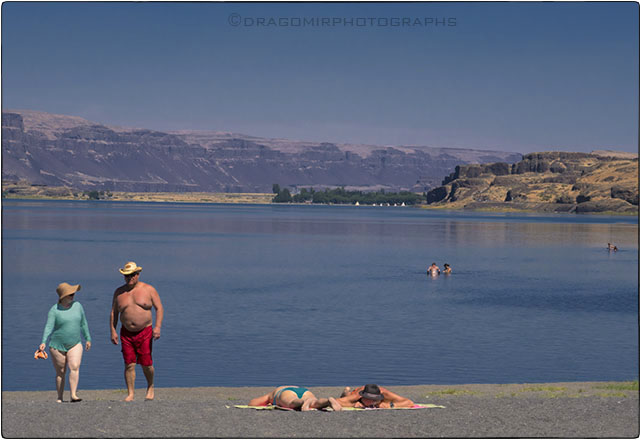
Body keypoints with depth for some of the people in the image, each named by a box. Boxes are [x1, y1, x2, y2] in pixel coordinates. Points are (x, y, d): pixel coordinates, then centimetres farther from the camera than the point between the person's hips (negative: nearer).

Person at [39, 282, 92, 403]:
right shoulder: (54, 310, -8)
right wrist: (44, 342, -28)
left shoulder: (77, 306, 4)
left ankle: (73, 395, -24)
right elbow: (49, 327, -16)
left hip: (75, 345, 2)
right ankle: (59, 398, 14)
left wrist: (88, 339, 17)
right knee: (60, 372, 4)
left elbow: (83, 323, 14)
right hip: (57, 346, -2)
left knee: (74, 367, -18)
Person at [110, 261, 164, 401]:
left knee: (146, 364, -1)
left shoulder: (148, 290, 0)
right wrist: (113, 331, 1)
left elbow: (159, 308, -1)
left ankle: (150, 387, 25)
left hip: (145, 332, -2)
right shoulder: (119, 292, 7)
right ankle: (130, 394, 2)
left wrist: (157, 327, -13)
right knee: (129, 365, -5)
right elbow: (113, 313, 11)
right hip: (126, 333, 2)